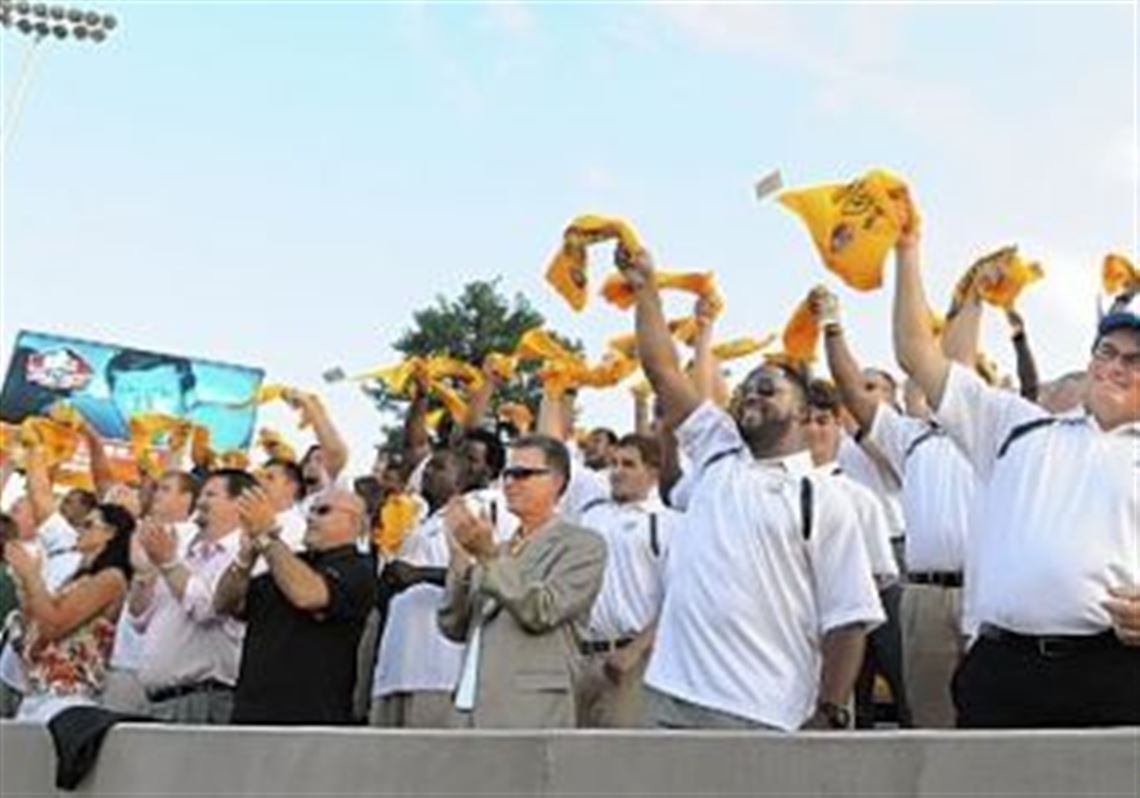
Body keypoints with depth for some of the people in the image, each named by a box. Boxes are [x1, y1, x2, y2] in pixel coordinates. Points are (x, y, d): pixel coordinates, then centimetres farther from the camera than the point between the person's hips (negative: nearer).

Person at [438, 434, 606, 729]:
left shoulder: (582, 545, 1)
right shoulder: (502, 549, 21)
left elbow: (541, 611, -14)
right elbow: (454, 627, 12)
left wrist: (489, 556, -18)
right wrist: (461, 557, -1)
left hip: (531, 715, -7)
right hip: (478, 713, 7)